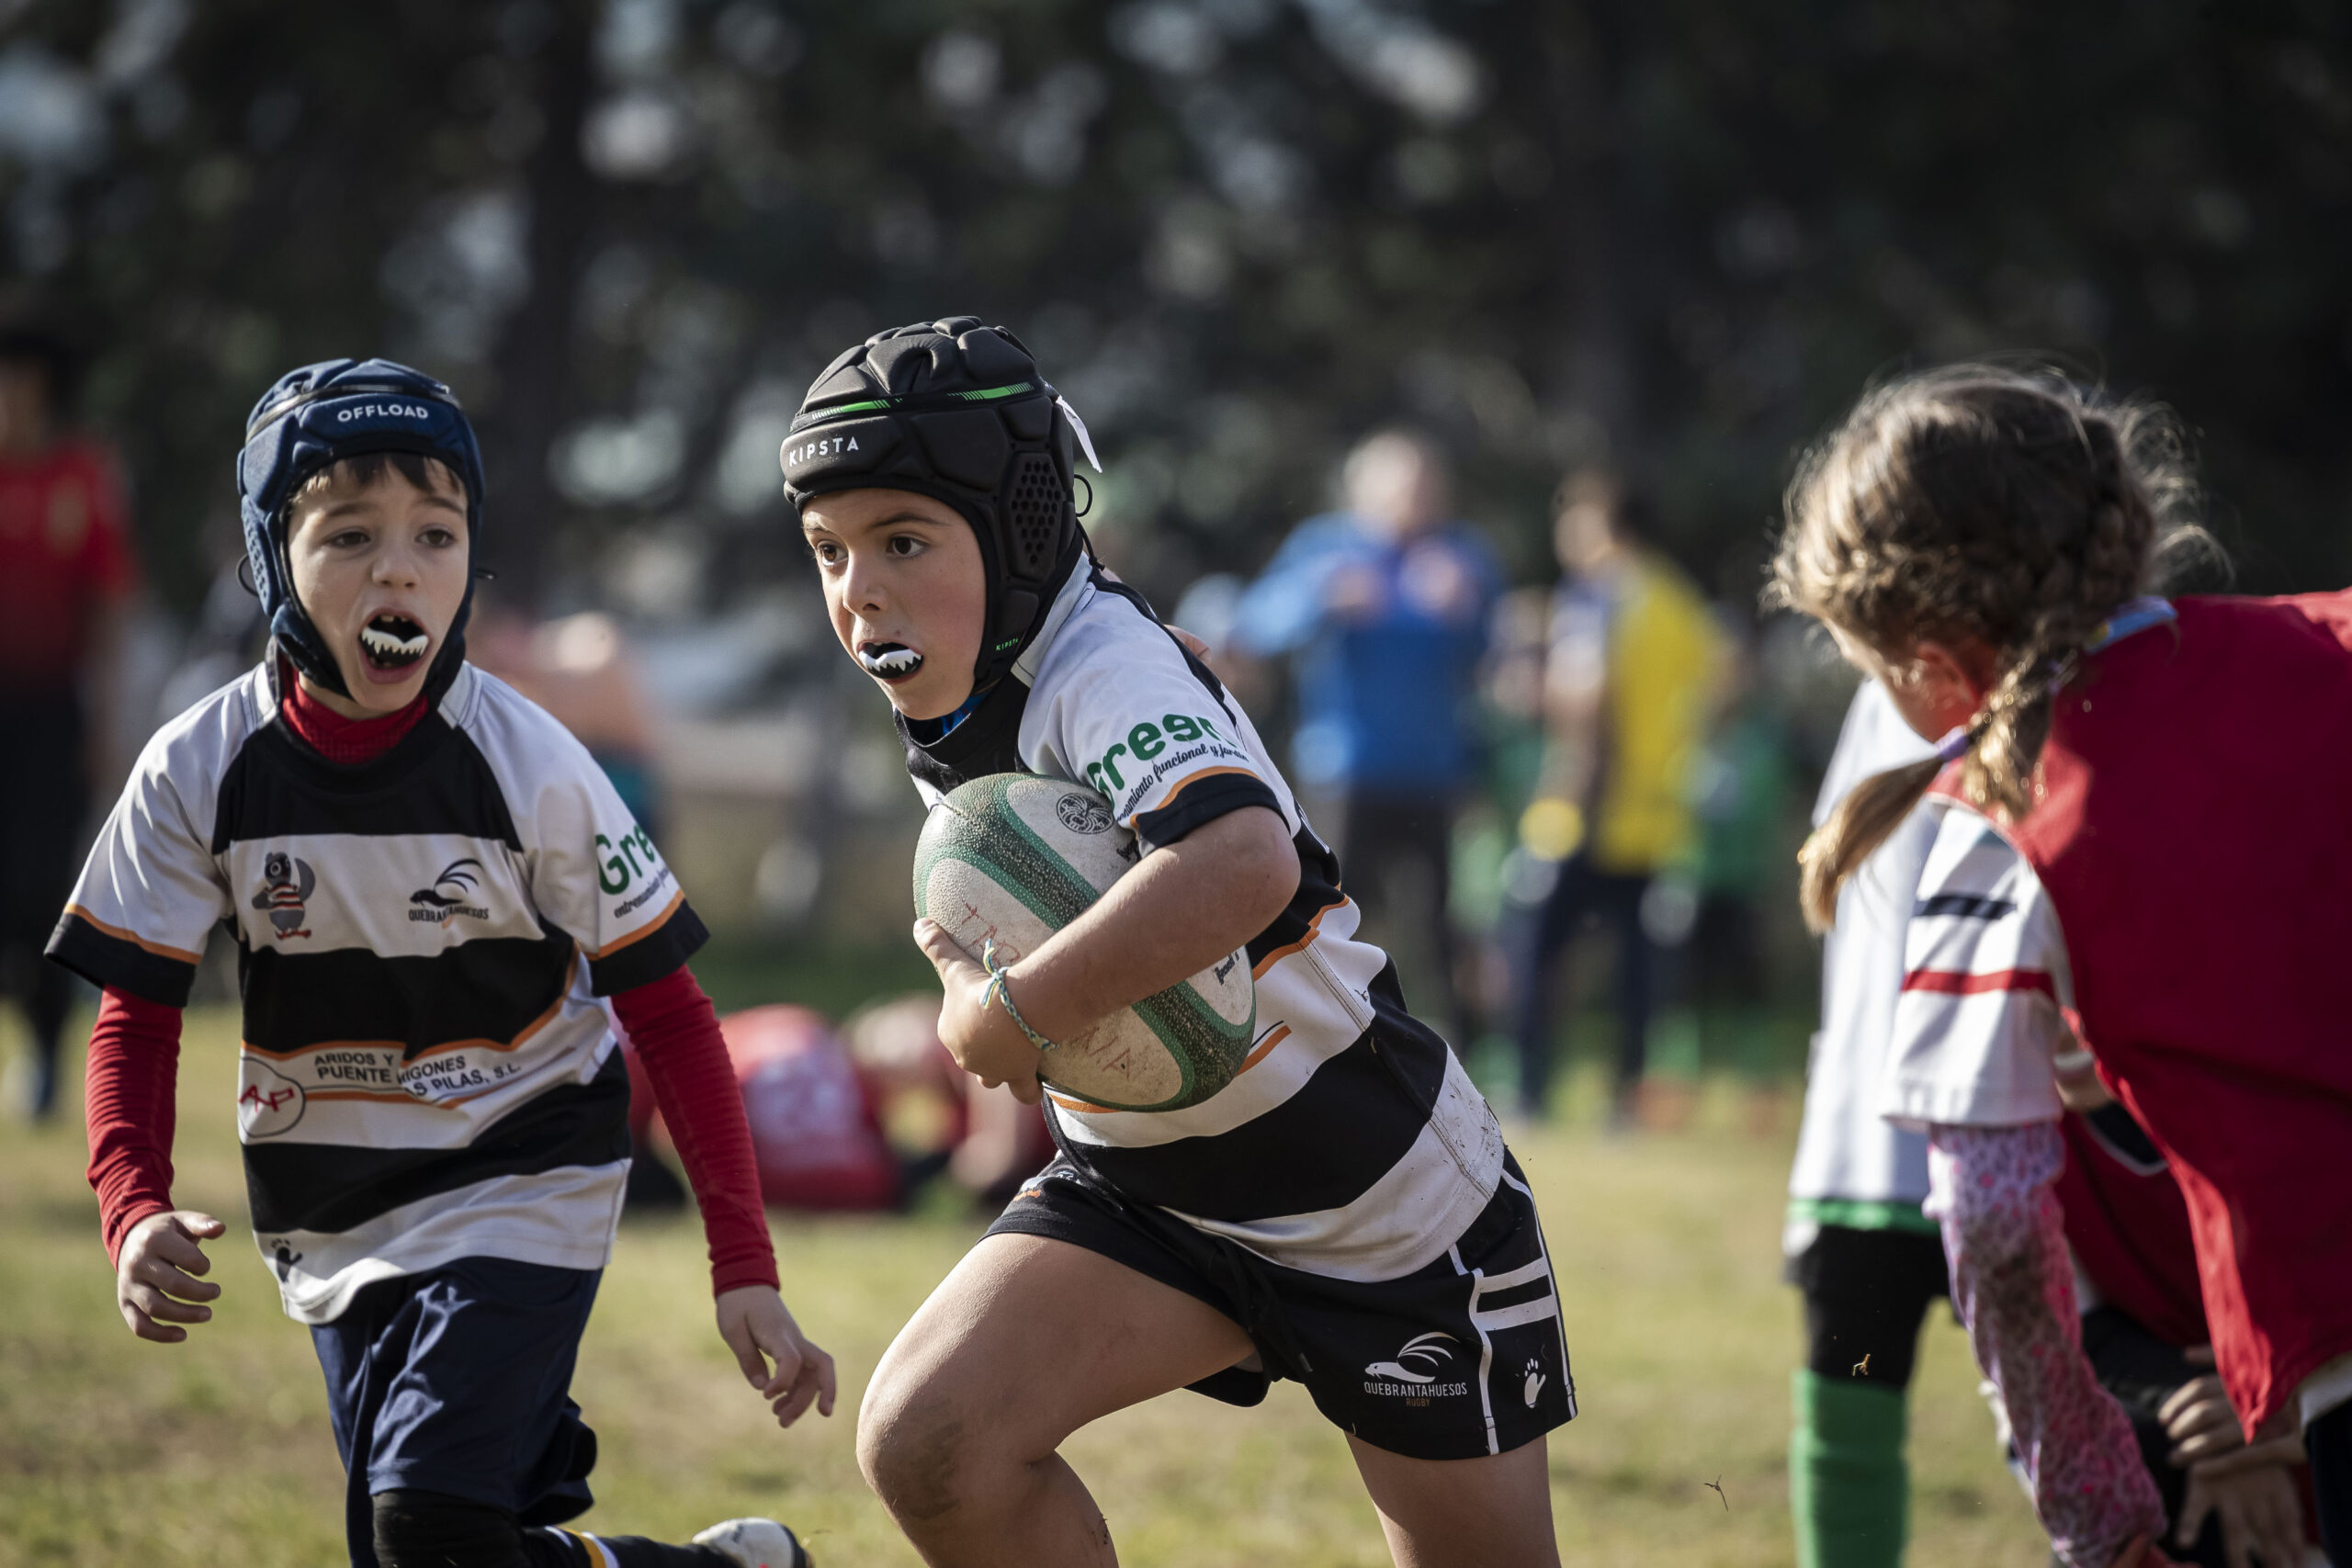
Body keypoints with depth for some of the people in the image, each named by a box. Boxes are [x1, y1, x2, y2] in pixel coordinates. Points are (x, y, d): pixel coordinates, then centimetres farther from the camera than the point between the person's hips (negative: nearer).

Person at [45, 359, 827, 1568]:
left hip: (522, 1183, -4)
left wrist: (743, 1268, -13)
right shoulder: (198, 774, -10)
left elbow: (666, 1012, -9)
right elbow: (134, 1018, -4)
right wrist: (134, 1214, -23)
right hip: (327, 1221, 4)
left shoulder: (529, 766, -16)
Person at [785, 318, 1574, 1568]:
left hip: (1383, 1198, -6)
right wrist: (967, 972, -4)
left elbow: (1244, 866, -48)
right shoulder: (943, 719, -1)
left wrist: (1014, 1016, -38)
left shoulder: (1103, 674, -27)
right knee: (925, 1441, -18)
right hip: (1140, 1186, 7)